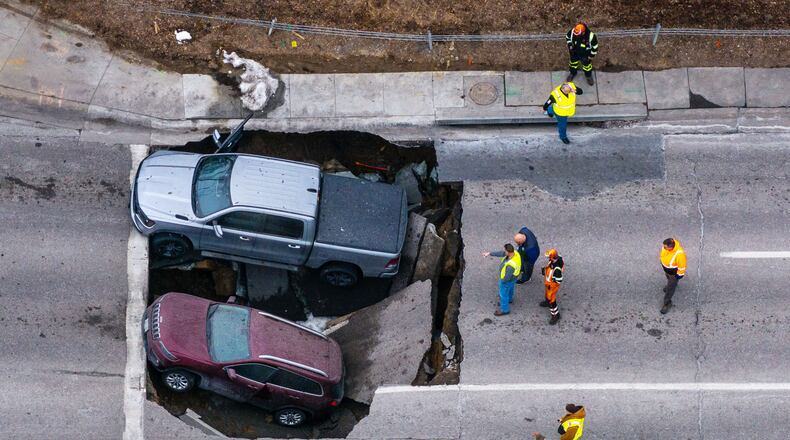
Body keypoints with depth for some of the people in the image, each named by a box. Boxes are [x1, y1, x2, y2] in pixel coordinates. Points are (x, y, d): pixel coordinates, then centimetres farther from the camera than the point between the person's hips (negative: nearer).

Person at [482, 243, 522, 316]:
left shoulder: (510, 265, -48)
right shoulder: (514, 252, -24)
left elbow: (507, 278, -33)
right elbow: (501, 253, -10)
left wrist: (502, 280, -11)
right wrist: (489, 253, -7)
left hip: (508, 279, -8)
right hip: (513, 275, 8)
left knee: (503, 294, 17)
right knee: (510, 288, 35)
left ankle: (504, 309, 40)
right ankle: (509, 299, 64)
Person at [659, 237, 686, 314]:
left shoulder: (679, 254, -46)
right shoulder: (666, 246, -28)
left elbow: (682, 266, -29)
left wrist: (679, 275, -15)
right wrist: (662, 262, 13)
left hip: (674, 272, -6)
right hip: (666, 269, 6)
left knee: (670, 288, 13)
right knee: (669, 278, 37)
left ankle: (667, 303, 35)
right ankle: (670, 284, 71)